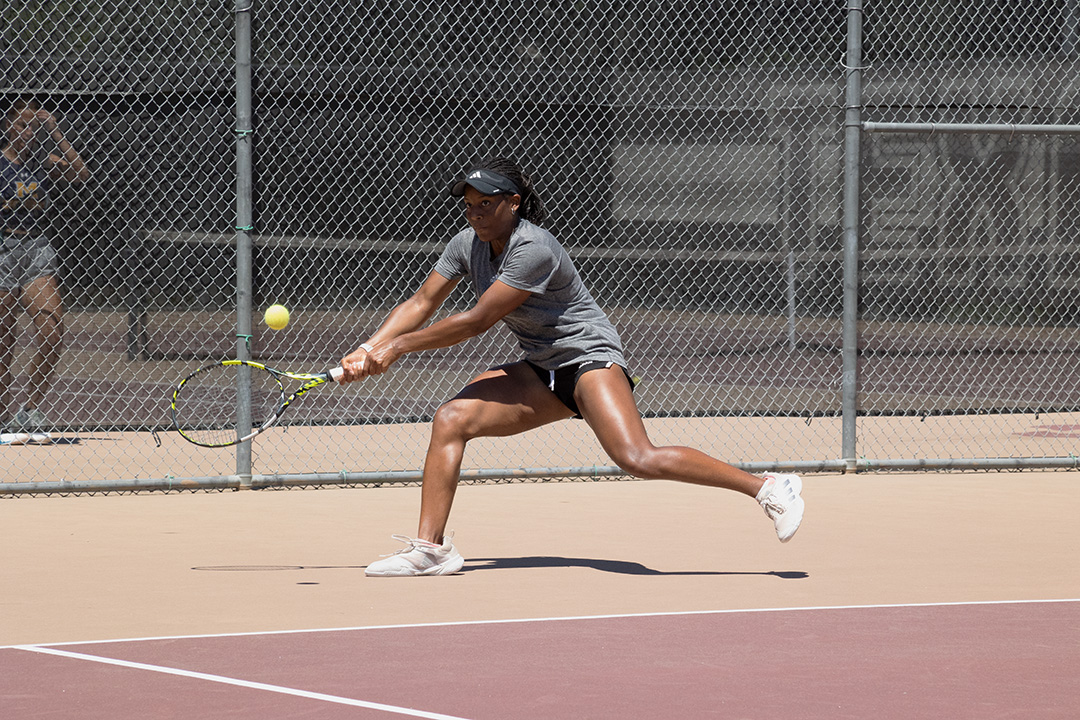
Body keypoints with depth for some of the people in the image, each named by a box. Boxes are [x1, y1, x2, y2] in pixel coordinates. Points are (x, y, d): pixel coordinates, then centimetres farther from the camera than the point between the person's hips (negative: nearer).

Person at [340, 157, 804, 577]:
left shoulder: (533, 249, -24)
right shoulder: (467, 245, 2)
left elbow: (477, 322, -23)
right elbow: (422, 304, 7)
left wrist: (398, 347, -17)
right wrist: (370, 349, -7)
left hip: (589, 356, -8)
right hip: (540, 373, 8)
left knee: (638, 459, -27)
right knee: (451, 418, -9)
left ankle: (769, 488, -21)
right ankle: (430, 547, -7)